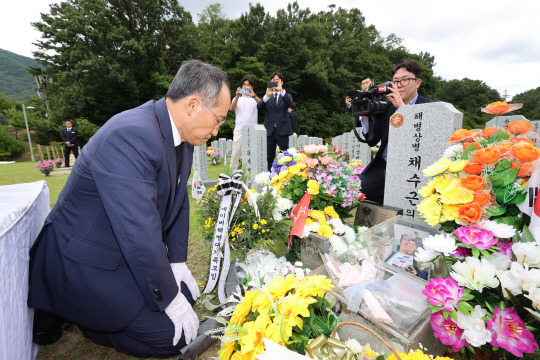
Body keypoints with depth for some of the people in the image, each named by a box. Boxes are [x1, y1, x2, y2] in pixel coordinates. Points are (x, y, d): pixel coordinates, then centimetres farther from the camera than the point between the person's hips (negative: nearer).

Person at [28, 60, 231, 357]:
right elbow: (139, 233, -31)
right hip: (83, 263, -8)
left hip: (128, 253, 9)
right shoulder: (130, 135, -31)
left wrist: (177, 263, 4)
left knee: (187, 294, 12)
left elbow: (178, 200, 6)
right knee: (172, 335, -7)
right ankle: (62, 312, 8)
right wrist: (170, 300, -18)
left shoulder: (181, 135, -2)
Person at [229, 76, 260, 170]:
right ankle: (233, 171, 12)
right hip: (239, 130, 1)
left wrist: (253, 95, -28)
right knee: (235, 153, 1)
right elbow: (232, 108, -6)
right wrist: (237, 96, -23)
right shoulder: (237, 98, 14)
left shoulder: (255, 99, 12)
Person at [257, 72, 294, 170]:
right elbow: (259, 107, -5)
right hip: (269, 130, 1)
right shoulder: (266, 97, 13)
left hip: (282, 130, -1)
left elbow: (290, 104, -11)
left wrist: (282, 90, -24)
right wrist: (267, 95, -20)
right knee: (270, 157, 7)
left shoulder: (286, 96, 11)